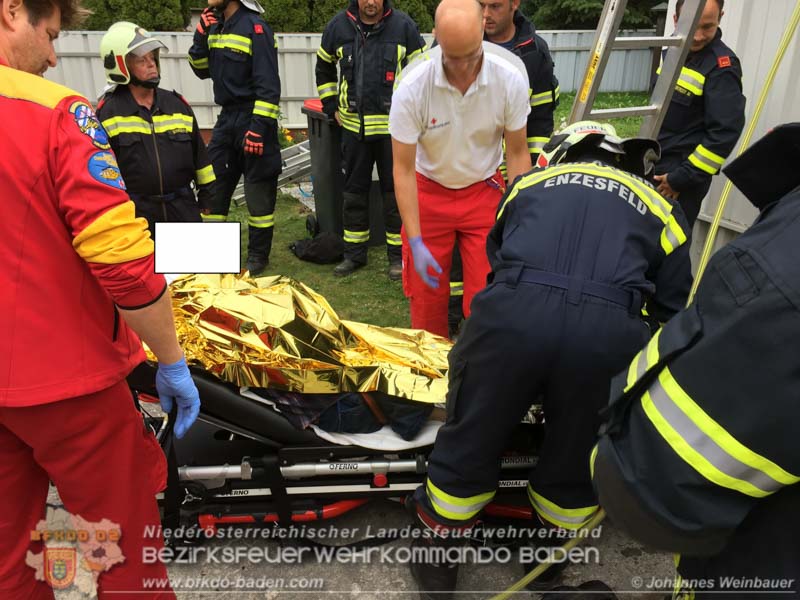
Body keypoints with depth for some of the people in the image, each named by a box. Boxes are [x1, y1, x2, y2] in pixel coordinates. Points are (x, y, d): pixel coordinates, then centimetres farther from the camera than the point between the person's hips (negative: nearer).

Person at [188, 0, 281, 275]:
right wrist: (201, 35, 2)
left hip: (252, 119, -7)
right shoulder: (216, 26, 11)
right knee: (213, 183, 9)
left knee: (259, 190, 2)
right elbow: (203, 71, 17)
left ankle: (258, 254, 16)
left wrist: (259, 129, -22)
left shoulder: (255, 28, -12)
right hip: (226, 118, 7)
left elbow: (268, 85, -17)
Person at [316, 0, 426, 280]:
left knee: (395, 191, 4)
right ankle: (354, 254, 24)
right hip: (353, 126, 3)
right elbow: (324, 68, 19)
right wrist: (332, 107, 12)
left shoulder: (403, 26, -3)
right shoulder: (338, 26, 4)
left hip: (393, 127, -3)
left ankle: (398, 255, 17)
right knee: (354, 191, 10)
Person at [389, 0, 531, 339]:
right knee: (426, 296, 6)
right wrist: (415, 243, -19)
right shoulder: (411, 89, -23)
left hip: (484, 192, 1)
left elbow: (517, 153, -5)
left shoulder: (510, 80, -18)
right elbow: (403, 169, -16)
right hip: (429, 193, 0)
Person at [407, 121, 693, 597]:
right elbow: (674, 313, 27)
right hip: (608, 333, 1)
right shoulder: (660, 209, 28)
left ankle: (438, 561, 41)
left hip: (512, 317, 0)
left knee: (470, 442, 20)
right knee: (577, 456, 25)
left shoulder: (531, 183, 30)